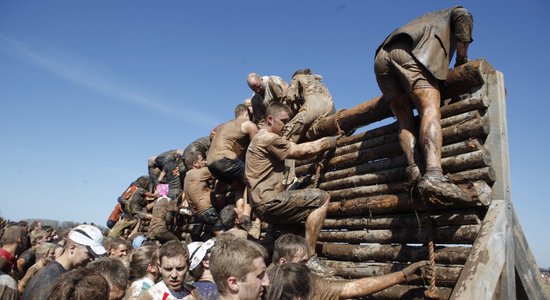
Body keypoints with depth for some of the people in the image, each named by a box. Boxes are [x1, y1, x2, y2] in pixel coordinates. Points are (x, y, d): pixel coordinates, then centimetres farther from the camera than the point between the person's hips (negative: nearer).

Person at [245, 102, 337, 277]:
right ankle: (310, 258, -15)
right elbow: (302, 151, -8)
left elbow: (298, 153, 17)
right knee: (321, 198, -15)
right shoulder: (268, 138, -11)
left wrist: (323, 144, 8)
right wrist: (333, 141, 4)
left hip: (264, 204, 11)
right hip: (269, 201, -11)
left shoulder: (264, 139, 23)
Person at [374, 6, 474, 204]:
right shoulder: (450, 14, 32)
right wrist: (462, 59, 12)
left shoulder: (425, 21, 47)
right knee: (431, 110, -20)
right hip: (410, 52, -6)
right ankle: (434, 176, -40)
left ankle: (413, 170, -21)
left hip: (382, 57, 6)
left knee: (405, 120, 3)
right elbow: (463, 16, 8)